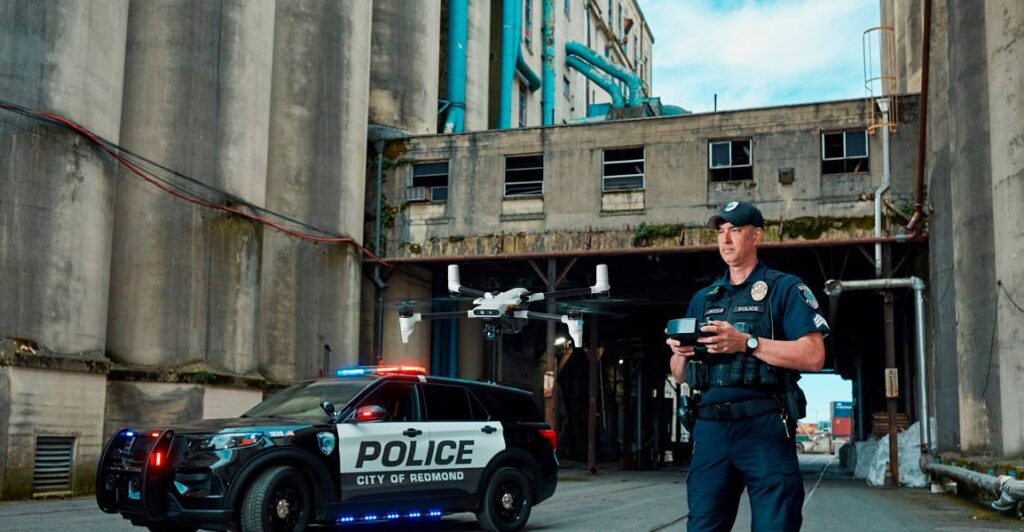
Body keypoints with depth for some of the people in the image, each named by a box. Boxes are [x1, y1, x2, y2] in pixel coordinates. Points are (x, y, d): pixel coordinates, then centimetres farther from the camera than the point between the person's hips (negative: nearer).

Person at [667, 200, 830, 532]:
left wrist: (747, 342, -17)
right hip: (710, 430, 5)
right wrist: (681, 353, -3)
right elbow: (679, 375, 21)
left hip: (764, 430, -4)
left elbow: (813, 356, -9)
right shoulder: (703, 299, 20)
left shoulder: (785, 289, 4)